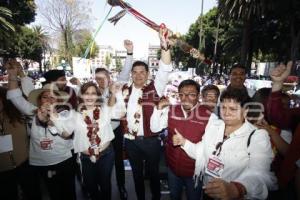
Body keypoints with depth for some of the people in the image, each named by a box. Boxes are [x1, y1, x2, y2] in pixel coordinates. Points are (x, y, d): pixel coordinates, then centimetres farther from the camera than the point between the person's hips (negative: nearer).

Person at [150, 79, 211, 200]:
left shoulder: (208, 115, -21)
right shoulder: (171, 110, -7)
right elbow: (154, 129, -8)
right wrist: (158, 109, -21)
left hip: (194, 169, -3)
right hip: (172, 166, 4)